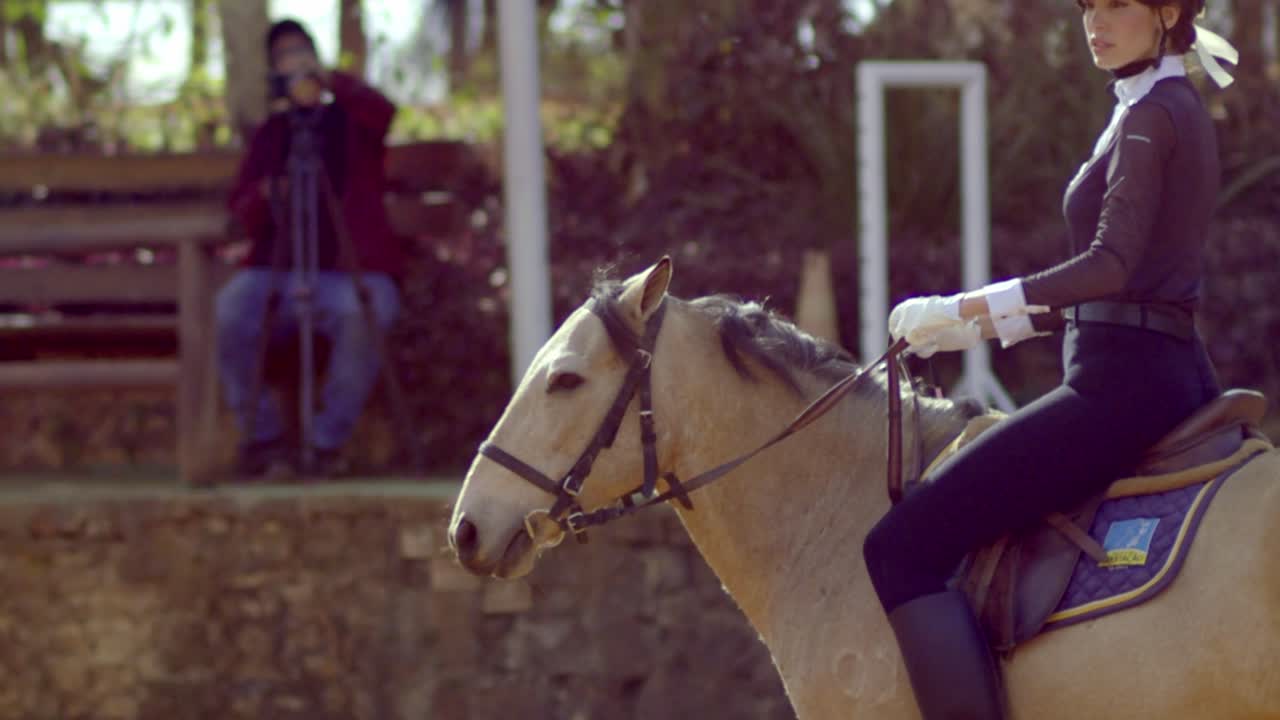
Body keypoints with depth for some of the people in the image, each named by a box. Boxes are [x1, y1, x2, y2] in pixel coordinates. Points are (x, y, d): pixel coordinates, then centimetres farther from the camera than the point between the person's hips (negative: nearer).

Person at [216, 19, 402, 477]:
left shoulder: (350, 119, 13)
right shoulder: (271, 134, 19)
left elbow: (382, 114, -13)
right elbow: (241, 213, 11)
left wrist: (330, 82, -26)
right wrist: (263, 196, -11)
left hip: (354, 271, -2)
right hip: (280, 272, 2)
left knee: (362, 318, -37)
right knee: (230, 311, -30)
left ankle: (329, 441, -20)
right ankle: (262, 436, -13)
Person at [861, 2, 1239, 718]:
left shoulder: (1150, 115, -9)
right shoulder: (1182, 111, 20)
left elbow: (1112, 265, -22)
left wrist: (967, 307, -20)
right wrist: (986, 328, 20)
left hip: (1122, 384, -11)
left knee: (905, 546, -16)